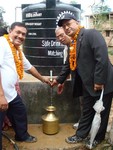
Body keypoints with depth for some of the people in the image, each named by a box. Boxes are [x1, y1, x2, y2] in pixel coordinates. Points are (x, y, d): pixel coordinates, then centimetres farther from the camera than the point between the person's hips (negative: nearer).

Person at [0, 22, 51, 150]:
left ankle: (22, 136, 51)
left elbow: (29, 67, 31)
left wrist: (43, 79, 42)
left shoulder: (18, 51, 16)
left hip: (11, 94, 10)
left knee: (21, 113, 25)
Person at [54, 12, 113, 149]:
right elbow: (70, 64, 23)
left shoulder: (91, 34, -13)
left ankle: (98, 138, 29)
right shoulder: (73, 44, 13)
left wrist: (99, 80, -24)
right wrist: (60, 80, 27)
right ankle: (80, 135, 35)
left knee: (101, 112, 10)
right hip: (88, 84, 8)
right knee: (87, 111, 19)